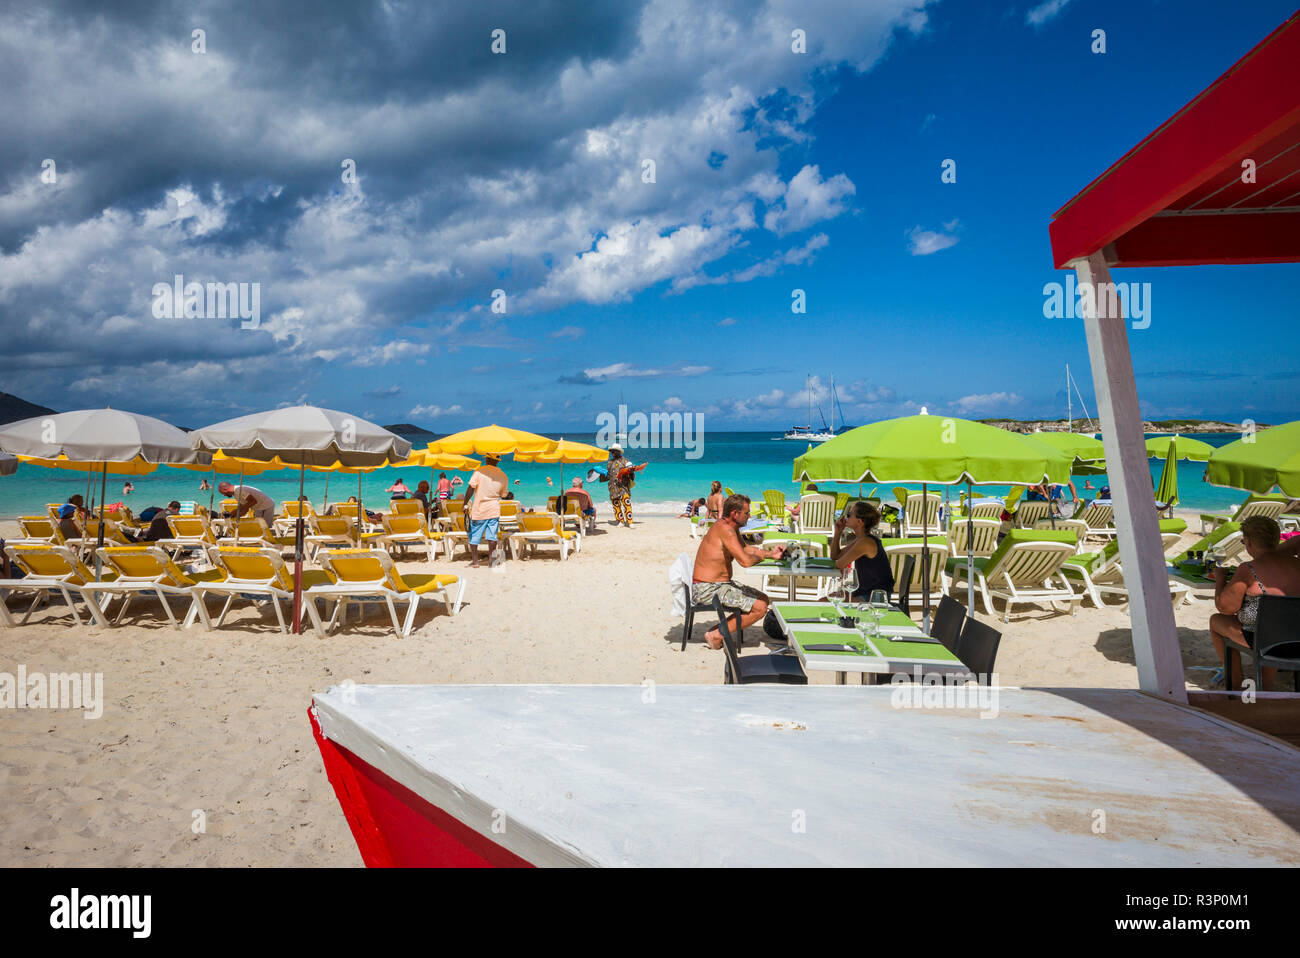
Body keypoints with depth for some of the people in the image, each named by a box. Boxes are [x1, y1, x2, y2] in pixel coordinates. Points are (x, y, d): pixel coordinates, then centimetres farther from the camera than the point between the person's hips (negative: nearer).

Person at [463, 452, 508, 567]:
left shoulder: (479, 471, -8)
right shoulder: (503, 476, 3)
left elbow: (471, 488, -14)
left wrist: (465, 504, -8)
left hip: (478, 510, -2)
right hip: (494, 510, 3)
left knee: (474, 536, 8)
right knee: (492, 535, 6)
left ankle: (474, 561, 9)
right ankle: (491, 559, 5)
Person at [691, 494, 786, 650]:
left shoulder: (732, 528, 11)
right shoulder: (725, 529, -22)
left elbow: (744, 548, 25)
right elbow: (745, 561, -27)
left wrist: (770, 553, 12)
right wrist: (761, 556, -6)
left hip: (723, 583, 11)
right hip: (707, 589, -11)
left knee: (764, 600, 13)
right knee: (760, 608, -16)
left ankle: (720, 629, 10)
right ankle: (716, 635, -7)